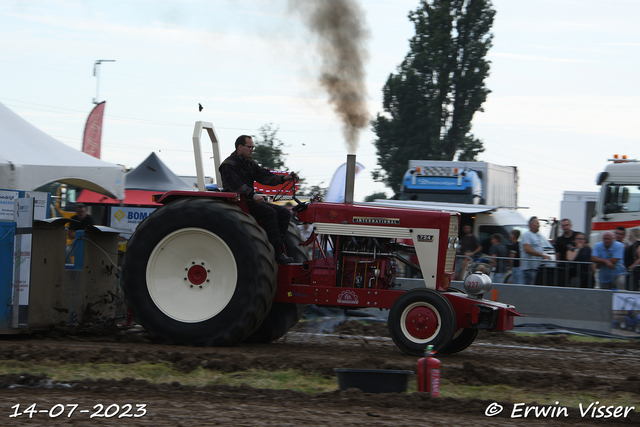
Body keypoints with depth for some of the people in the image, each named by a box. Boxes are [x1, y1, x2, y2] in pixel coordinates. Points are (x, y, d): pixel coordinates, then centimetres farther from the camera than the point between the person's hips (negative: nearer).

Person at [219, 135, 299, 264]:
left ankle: (276, 247, -15)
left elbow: (264, 176, 10)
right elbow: (235, 185, -23)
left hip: (251, 200, 9)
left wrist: (283, 179, -7)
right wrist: (252, 195, -35)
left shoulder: (250, 164, 21)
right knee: (270, 212, -29)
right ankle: (276, 254, -31)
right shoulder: (228, 165, -7)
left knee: (285, 213, -6)